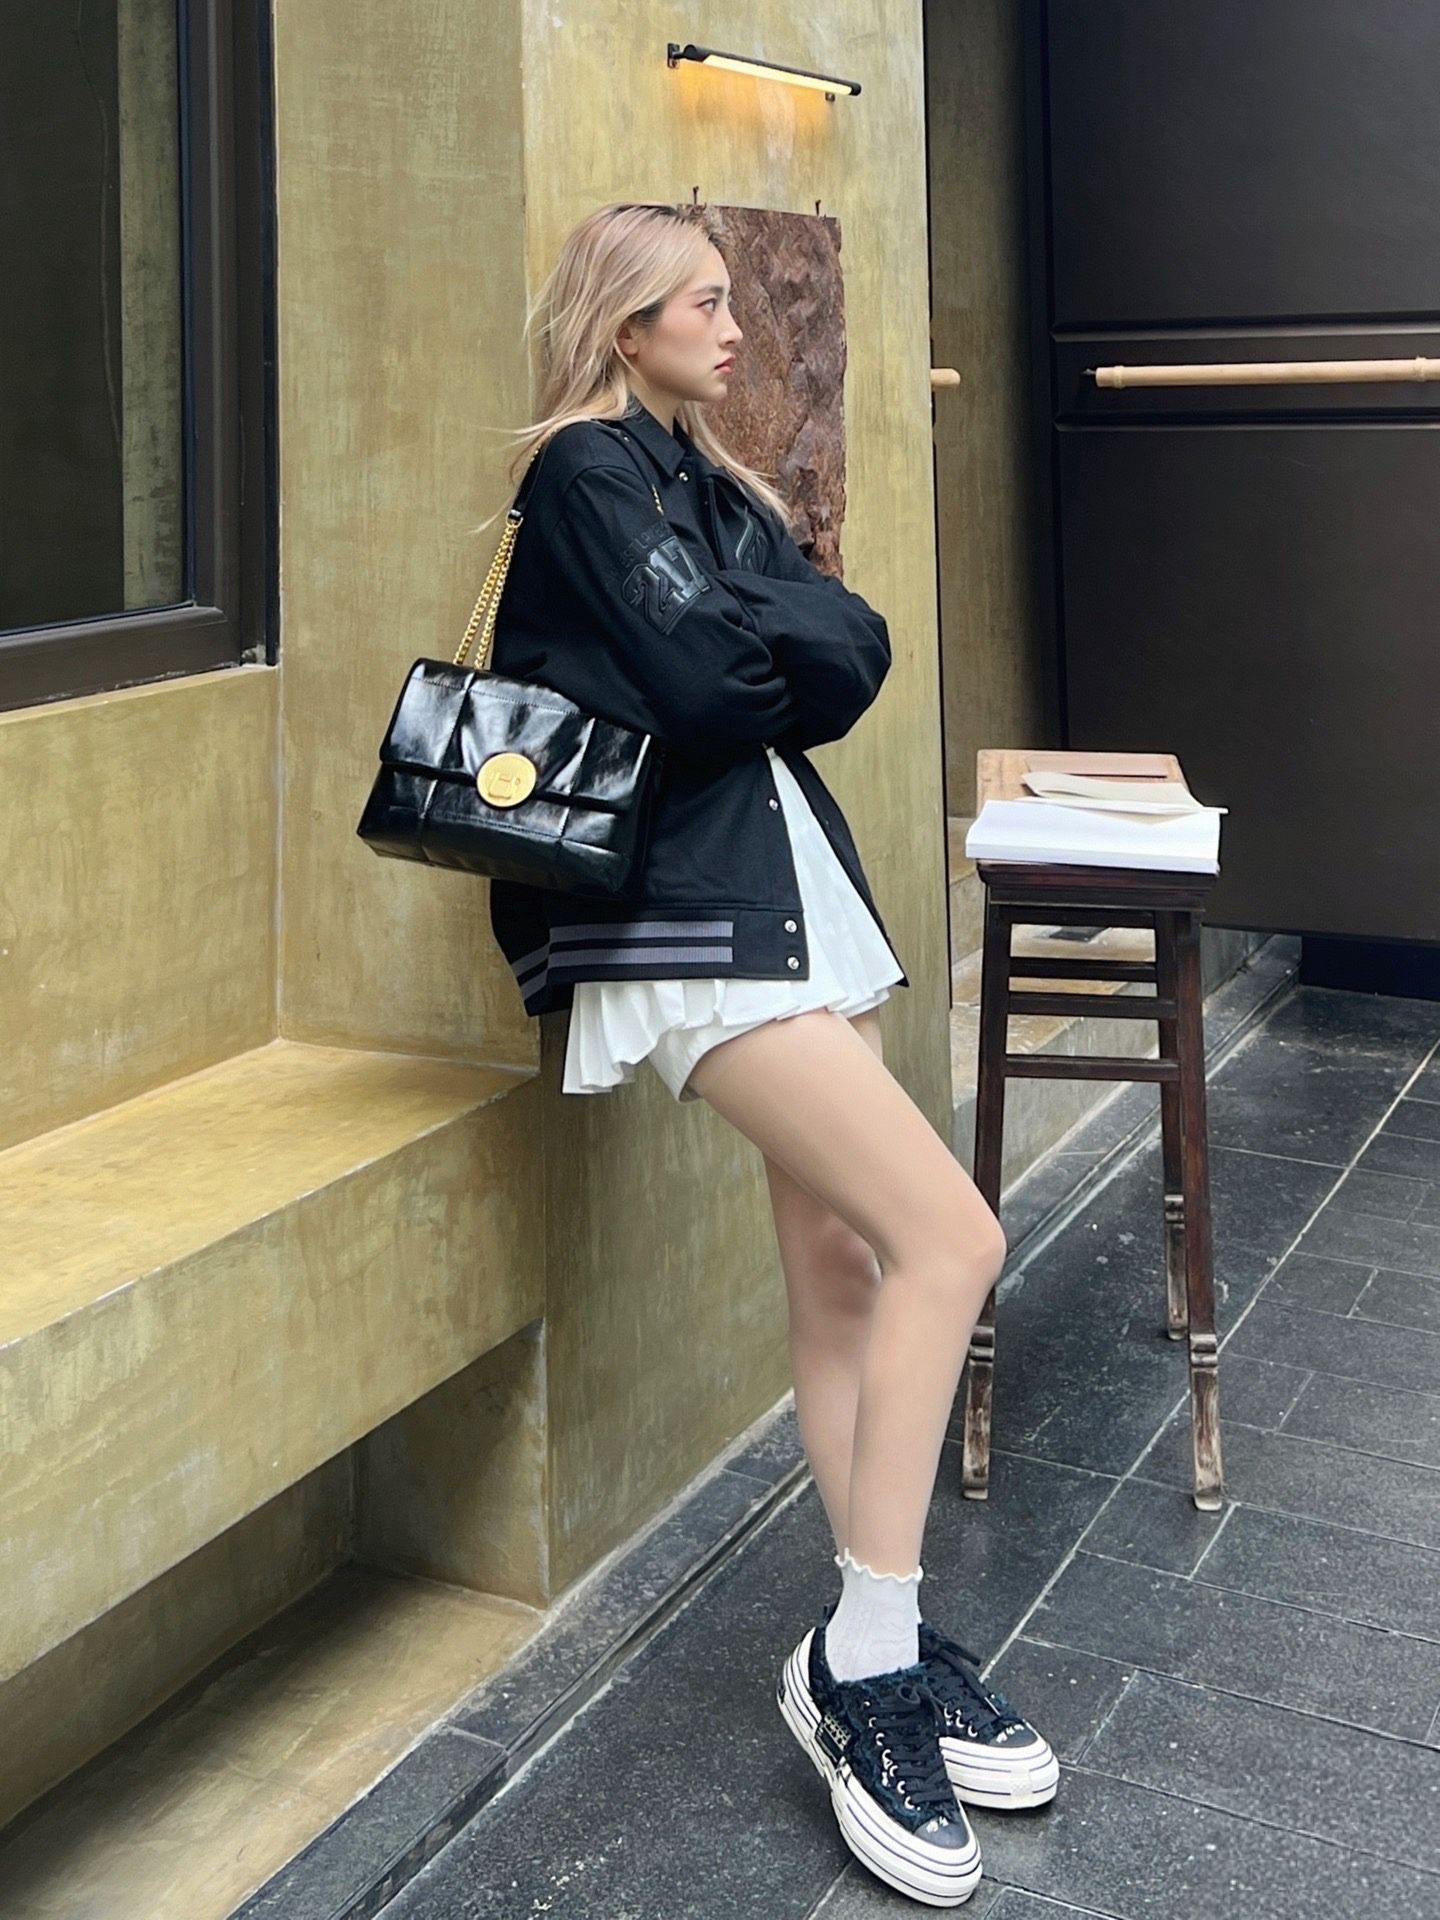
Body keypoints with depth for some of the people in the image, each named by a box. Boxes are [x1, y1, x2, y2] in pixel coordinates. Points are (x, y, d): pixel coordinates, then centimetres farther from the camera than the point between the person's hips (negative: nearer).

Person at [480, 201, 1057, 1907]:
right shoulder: (590, 469, -4)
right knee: (950, 1235, -15)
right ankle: (860, 1667, -5)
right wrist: (777, 640, 2)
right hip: (685, 914, -9)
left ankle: (879, 1653, 14)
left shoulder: (707, 480, 21)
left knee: (842, 1269, 6)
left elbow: (850, 656, 9)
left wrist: (749, 639, -7)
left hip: (788, 885, 9)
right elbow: (709, 682, -17)